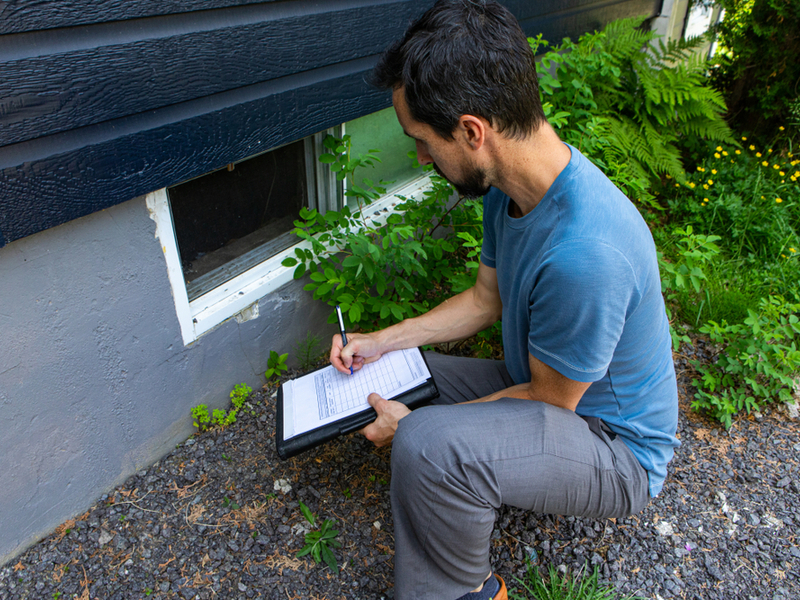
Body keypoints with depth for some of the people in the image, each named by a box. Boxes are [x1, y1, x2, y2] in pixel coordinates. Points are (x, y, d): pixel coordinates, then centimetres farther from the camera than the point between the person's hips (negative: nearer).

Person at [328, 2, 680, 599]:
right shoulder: (510, 186, -8)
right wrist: (383, 341, 1)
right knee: (386, 373, 10)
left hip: (616, 443, -8)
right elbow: (485, 299, 6)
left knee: (425, 445, -33)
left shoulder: (585, 253, -37)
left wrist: (413, 424, -16)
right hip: (543, 384, 8)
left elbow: (550, 400, -22)